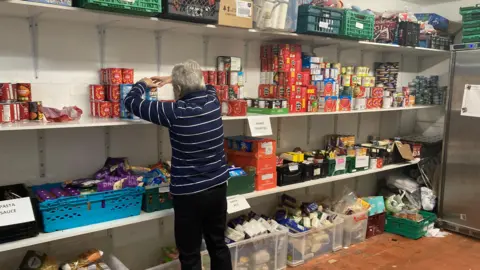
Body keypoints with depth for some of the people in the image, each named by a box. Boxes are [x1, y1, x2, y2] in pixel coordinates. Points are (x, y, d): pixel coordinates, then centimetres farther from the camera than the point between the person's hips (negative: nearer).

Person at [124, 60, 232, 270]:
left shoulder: (175, 112, -18)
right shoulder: (212, 100, -3)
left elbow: (131, 102, -6)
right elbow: (204, 85, 23)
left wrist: (143, 83, 14)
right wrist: (172, 79, 26)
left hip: (189, 194, -6)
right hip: (218, 187, 6)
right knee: (218, 245, 21)